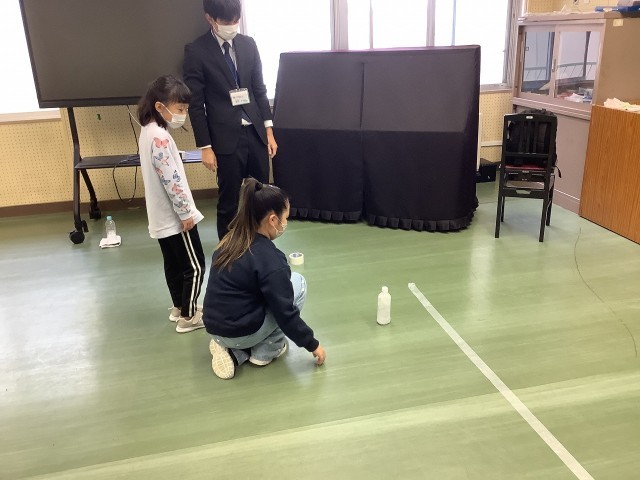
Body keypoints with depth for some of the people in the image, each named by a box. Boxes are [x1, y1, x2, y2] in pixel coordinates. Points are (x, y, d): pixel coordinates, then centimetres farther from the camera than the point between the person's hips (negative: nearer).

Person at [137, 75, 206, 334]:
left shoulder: (148, 131, 10)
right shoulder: (160, 137, -22)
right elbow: (171, 180, -25)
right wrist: (186, 213, -18)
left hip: (161, 216, 10)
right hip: (175, 216, -10)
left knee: (173, 264, 20)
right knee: (194, 267, 1)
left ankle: (179, 307, 34)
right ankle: (188, 317, 11)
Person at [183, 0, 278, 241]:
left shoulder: (248, 44, 8)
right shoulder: (196, 51, -5)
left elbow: (260, 89, 12)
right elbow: (195, 103, -6)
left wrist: (269, 130, 7)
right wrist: (205, 146, -9)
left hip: (256, 133, 4)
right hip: (227, 138, -4)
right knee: (229, 202, 4)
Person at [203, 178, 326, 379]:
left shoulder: (230, 240, 2)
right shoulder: (270, 260, -21)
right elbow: (285, 314, -16)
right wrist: (313, 345, -2)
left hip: (214, 326, 7)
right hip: (240, 332, -7)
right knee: (298, 282, 4)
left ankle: (233, 349, 10)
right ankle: (266, 350, 8)